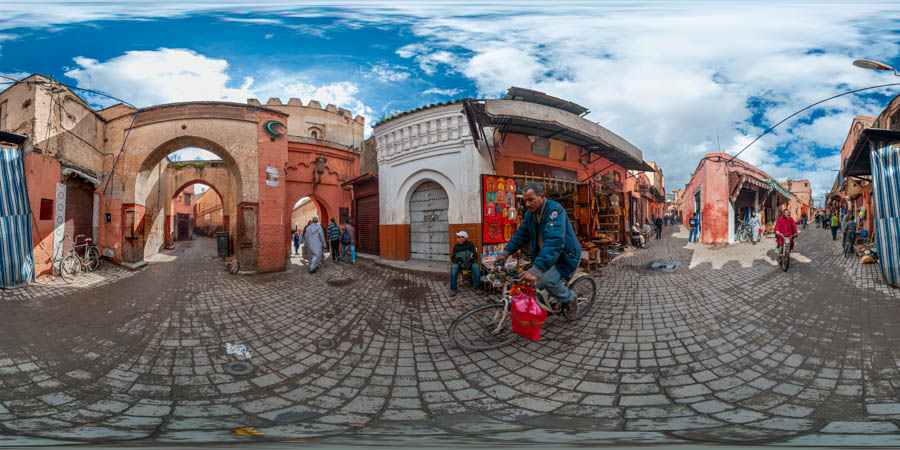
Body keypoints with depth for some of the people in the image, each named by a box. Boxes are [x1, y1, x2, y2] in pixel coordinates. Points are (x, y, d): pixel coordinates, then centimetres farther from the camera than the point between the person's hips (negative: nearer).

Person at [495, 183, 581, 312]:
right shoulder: (530, 213, -1)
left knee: (547, 280, -27)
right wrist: (505, 252, -2)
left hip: (566, 256, -7)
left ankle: (570, 298, 1)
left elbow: (554, 241, -40)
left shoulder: (554, 209, -28)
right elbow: (521, 234, 11)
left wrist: (536, 271, -48)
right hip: (545, 256, 7)